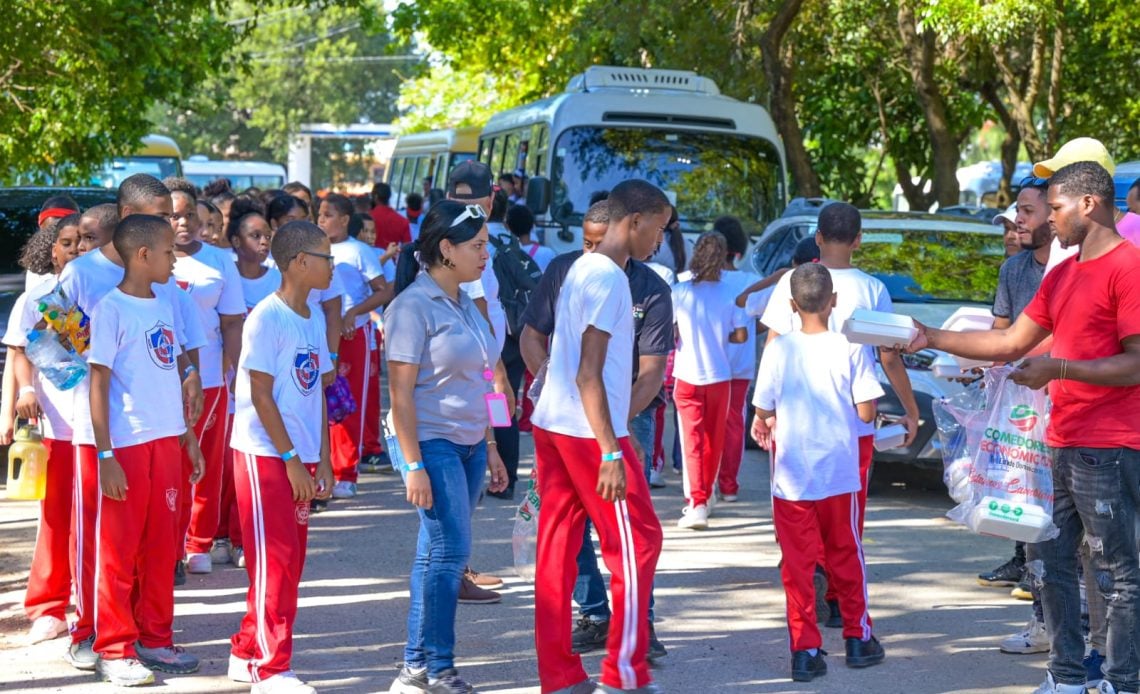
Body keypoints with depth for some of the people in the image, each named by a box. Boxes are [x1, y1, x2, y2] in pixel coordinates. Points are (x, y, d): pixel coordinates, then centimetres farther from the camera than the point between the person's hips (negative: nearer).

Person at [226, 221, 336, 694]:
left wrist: (322, 459, 9)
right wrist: (292, 460, -16)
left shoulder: (314, 317, 10)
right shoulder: (266, 318, -14)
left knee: (291, 560, 11)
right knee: (275, 561, -6)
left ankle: (247, 653, 23)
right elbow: (260, 395, -15)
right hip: (265, 455, -8)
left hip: (299, 459, 8)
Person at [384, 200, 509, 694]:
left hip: (468, 444, 8)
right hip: (430, 443, -8)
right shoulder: (413, 306, -12)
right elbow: (401, 392, -14)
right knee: (449, 550, -11)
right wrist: (413, 465, -18)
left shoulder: (464, 304, 13)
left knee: (437, 554, 8)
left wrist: (489, 447, 16)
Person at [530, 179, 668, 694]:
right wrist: (611, 452, -21)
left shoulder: (581, 269, 15)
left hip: (550, 422, 9)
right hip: (589, 431, -9)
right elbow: (589, 373, -19)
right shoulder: (610, 279, -14)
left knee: (557, 547, 7)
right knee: (636, 544, -1)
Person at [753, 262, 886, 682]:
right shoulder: (850, 349, -9)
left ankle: (805, 650, 3)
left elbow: (764, 411, -2)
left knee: (797, 563, 5)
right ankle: (858, 639, 25)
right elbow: (866, 412, -9)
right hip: (839, 472, 0)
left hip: (791, 475, 0)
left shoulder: (778, 350, -7)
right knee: (846, 557, 16)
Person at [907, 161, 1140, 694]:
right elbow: (1011, 342, 19)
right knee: (1048, 559, 13)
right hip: (1061, 445, 10)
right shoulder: (1061, 275, 17)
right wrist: (932, 339, 14)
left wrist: (1058, 368, -19)